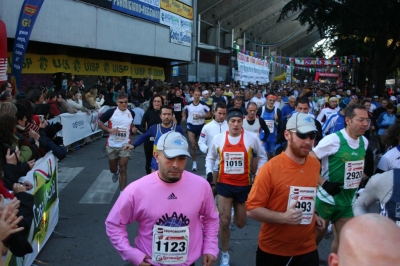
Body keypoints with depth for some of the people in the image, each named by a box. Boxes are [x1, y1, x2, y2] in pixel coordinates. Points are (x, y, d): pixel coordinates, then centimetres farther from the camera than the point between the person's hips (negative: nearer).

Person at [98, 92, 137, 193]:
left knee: (123, 169, -4)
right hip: (112, 145, 0)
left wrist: (133, 129, -3)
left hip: (125, 145, 0)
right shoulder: (111, 112, -9)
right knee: (113, 168, 15)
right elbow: (100, 123, -2)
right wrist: (109, 130, -17)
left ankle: (122, 192, 4)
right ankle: (116, 172, 52)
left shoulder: (131, 113, 1)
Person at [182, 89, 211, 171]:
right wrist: (184, 117, -3)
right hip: (191, 126, -1)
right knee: (192, 144, -12)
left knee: (198, 144, 19)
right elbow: (184, 112, 18)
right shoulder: (188, 105, -2)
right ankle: (194, 162, -5)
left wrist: (200, 116, -17)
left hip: (200, 126, 1)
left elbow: (209, 115, -3)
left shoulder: (203, 105, -7)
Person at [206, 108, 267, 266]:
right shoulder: (218, 138, -4)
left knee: (240, 223, 13)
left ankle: (235, 210, 52)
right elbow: (210, 157, 12)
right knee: (224, 221, -3)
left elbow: (262, 156, 7)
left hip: (244, 185, 0)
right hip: (224, 184, 0)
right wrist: (209, 173, -2)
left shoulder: (252, 138, -9)